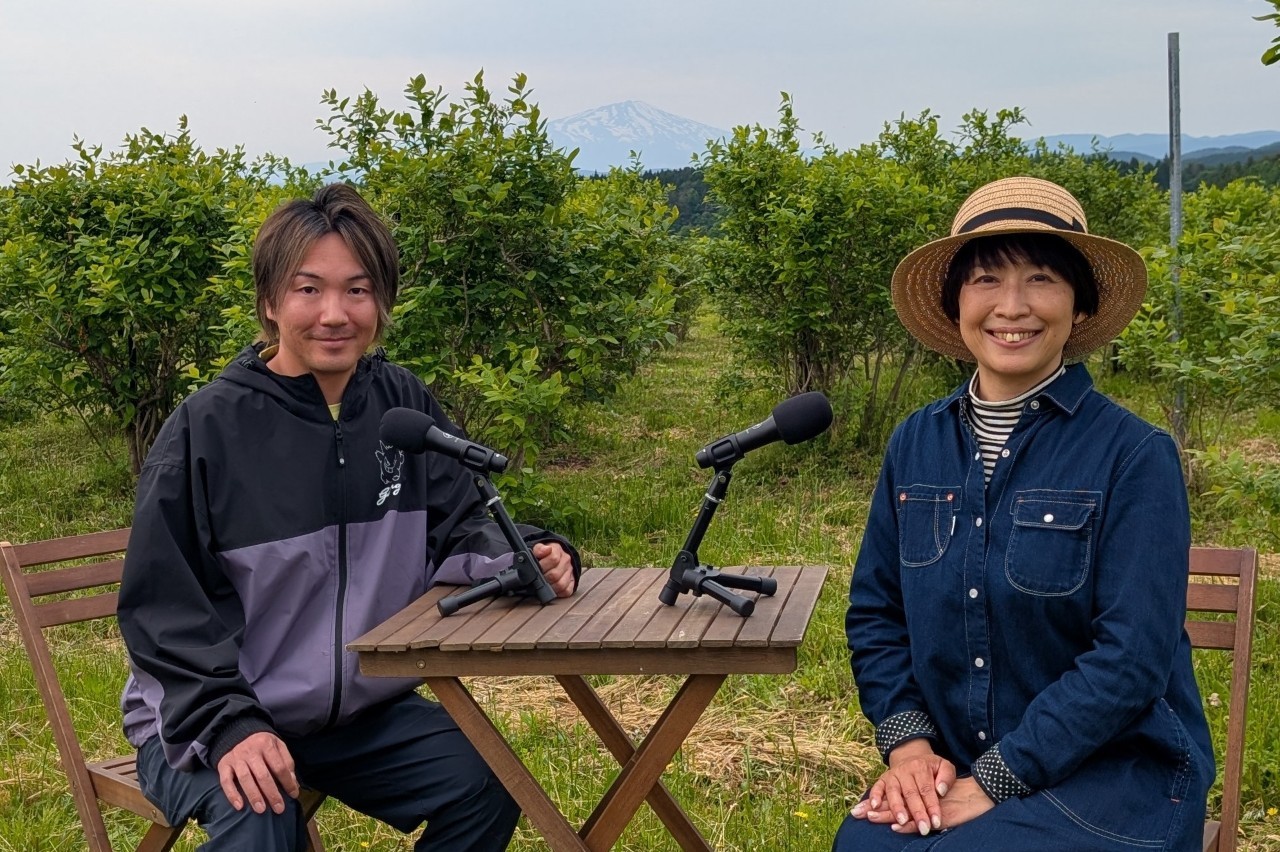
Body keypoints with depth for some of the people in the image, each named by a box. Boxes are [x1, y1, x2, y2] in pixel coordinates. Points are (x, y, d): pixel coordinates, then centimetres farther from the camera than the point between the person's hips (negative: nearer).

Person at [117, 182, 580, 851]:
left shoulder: (402, 403, -3)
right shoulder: (207, 428, -16)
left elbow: (459, 526, -1)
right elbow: (162, 607, -14)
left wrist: (526, 558, -23)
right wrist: (227, 725, -24)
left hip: (364, 705, 5)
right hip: (201, 716, -4)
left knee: (485, 788, -9)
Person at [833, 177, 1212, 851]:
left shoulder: (1134, 456, -11)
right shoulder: (915, 445, 4)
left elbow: (1131, 657, -16)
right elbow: (876, 611, 9)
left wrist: (993, 783, -18)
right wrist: (907, 741, -6)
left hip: (1117, 773, -3)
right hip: (950, 768, 4)